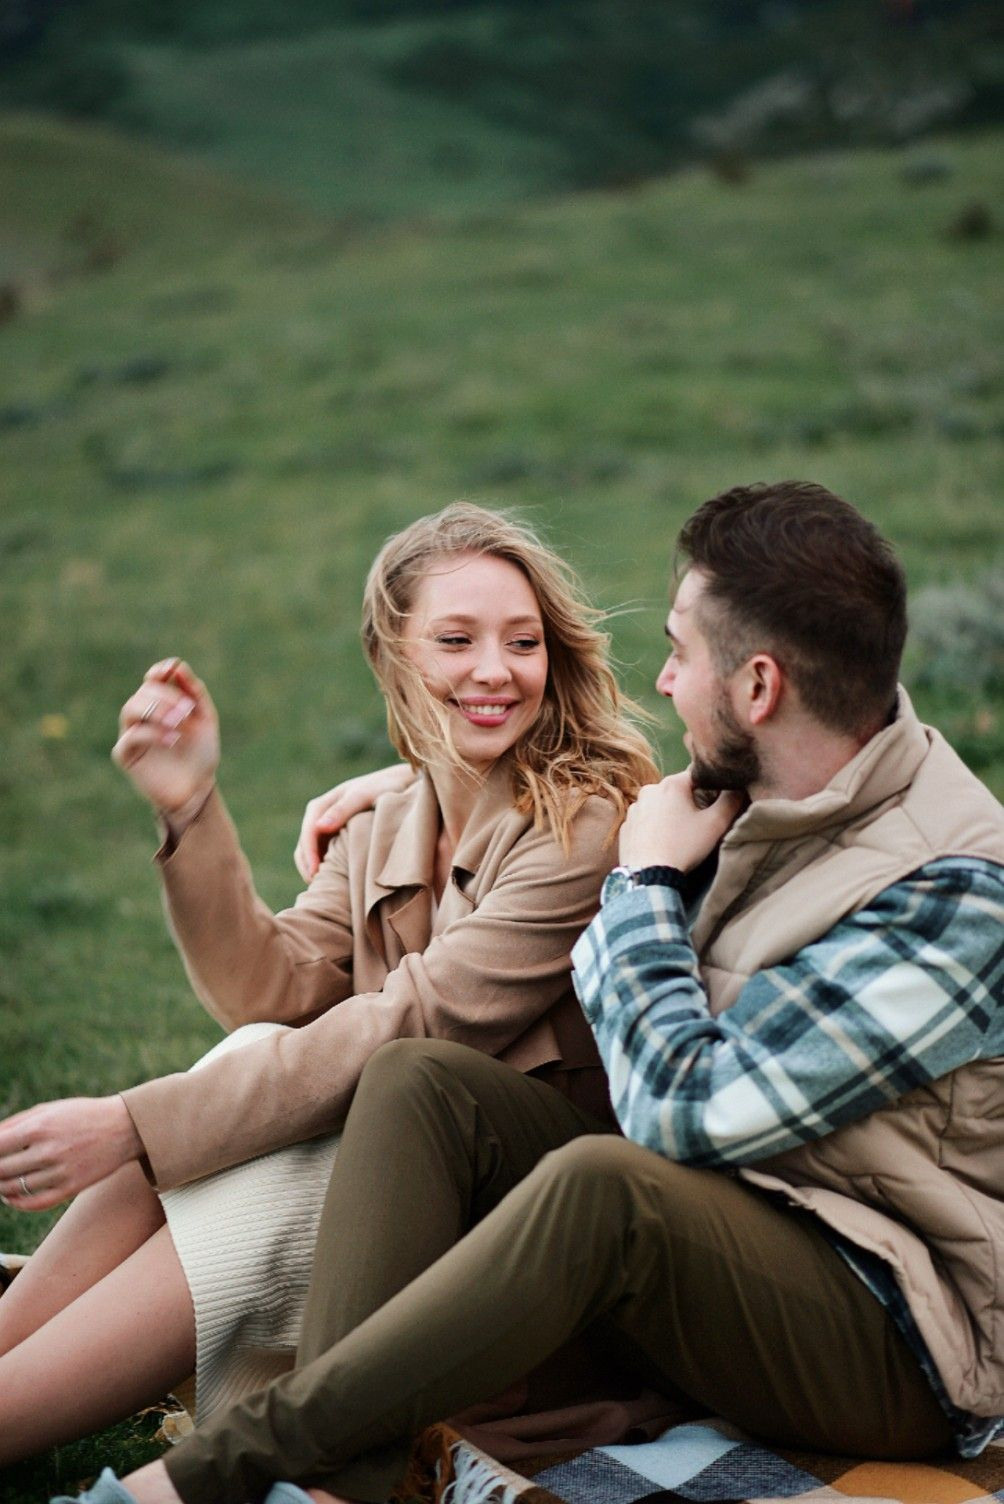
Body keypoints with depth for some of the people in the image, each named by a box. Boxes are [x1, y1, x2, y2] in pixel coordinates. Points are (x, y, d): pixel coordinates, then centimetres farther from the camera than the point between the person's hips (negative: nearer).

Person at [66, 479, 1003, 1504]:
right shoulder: (756, 798, 4)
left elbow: (682, 1104, -23)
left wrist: (647, 879, -11)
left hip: (898, 1349, -8)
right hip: (717, 1236, 8)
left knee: (598, 1182, -36)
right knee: (420, 1078, -8)